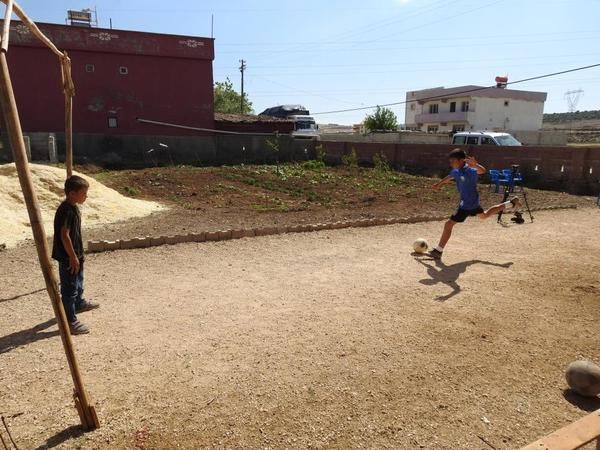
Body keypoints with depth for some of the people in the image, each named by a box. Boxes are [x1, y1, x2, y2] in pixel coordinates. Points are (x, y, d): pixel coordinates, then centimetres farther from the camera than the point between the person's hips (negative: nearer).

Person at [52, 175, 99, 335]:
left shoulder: (74, 207, 7)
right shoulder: (66, 210, -24)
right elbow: (64, 235, -26)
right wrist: (73, 257, -23)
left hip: (76, 254, 10)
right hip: (68, 257, -10)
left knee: (78, 282, 29)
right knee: (69, 288, -2)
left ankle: (79, 303, 50)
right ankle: (70, 322, 6)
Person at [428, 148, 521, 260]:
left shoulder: (469, 171, -26)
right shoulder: (456, 171, -2)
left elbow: (482, 171, -46)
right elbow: (449, 178, 20)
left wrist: (475, 164, -65)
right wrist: (439, 184, 30)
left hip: (468, 203, -10)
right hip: (472, 201, 10)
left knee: (449, 224, -12)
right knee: (484, 215, 35)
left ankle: (438, 251, -8)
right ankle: (510, 203, 43)